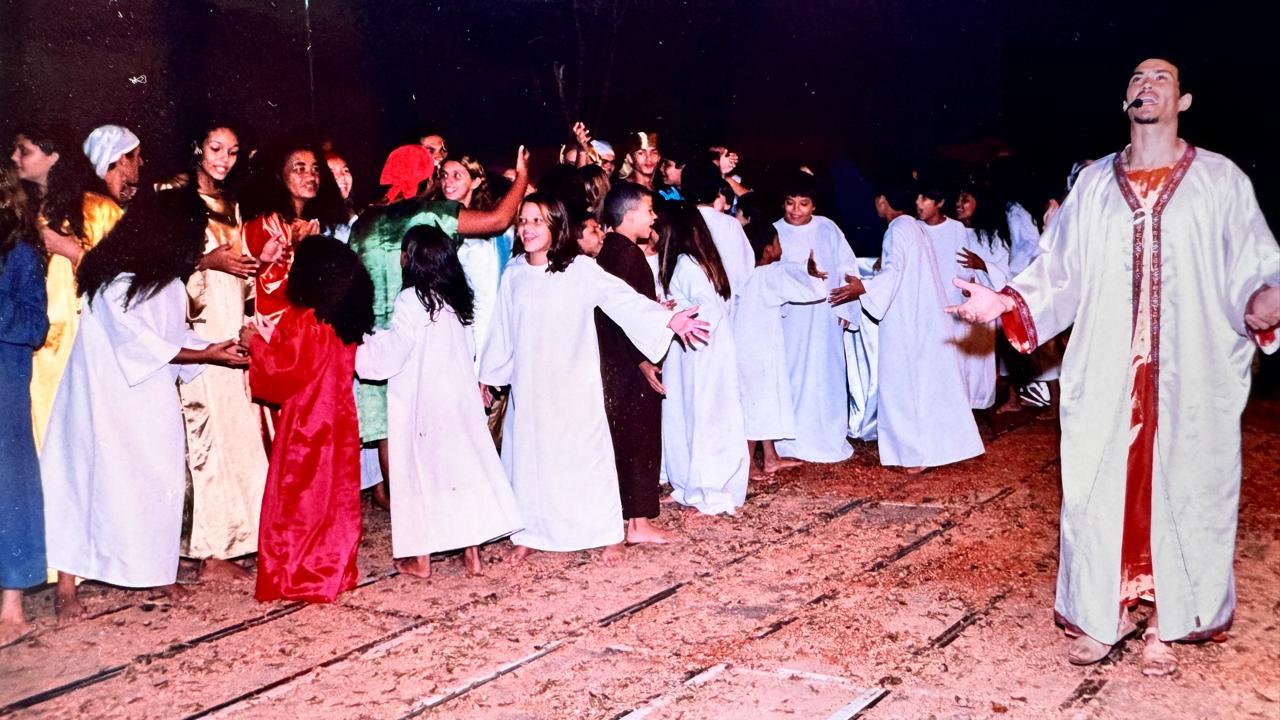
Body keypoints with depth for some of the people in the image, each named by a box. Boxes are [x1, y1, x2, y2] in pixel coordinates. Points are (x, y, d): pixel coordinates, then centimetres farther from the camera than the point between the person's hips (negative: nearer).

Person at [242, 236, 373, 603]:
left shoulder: (305, 319, -16)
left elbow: (288, 370, -16)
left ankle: (295, 578, 10)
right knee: (337, 497, 12)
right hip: (339, 420, 7)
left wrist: (256, 344, -4)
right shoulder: (345, 321, 7)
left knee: (298, 499, 3)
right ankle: (336, 572, 20)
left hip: (306, 422, -7)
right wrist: (272, 338, 14)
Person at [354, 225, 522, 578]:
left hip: (422, 402, -6)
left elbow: (391, 353, -15)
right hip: (460, 399, 6)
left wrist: (362, 343, -1)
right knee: (463, 465, 9)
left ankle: (420, 558, 10)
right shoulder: (456, 300, 8)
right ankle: (472, 552, 13)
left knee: (422, 470, 2)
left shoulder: (411, 300, -13)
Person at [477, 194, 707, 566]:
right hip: (529, 386, 4)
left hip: (575, 384, -4)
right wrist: (487, 376, 15)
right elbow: (502, 330, 11)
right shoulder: (513, 274, 3)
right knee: (529, 457, 9)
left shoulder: (580, 269, -9)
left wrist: (667, 318, -34)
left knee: (586, 454, 0)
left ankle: (608, 535, 11)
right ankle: (530, 534, 23)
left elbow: (623, 298, -20)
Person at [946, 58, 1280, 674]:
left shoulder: (1221, 181, 4)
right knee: (1099, 491, 3)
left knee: (1182, 492, 4)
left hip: (1192, 377, -1)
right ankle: (1102, 615, 16)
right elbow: (1058, 273, 10)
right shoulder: (1093, 184, 11)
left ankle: (1170, 623, 16)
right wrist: (1006, 304, -4)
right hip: (1105, 376, 2)